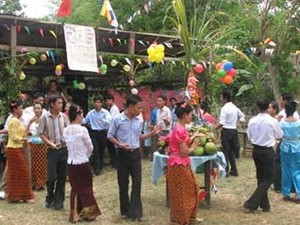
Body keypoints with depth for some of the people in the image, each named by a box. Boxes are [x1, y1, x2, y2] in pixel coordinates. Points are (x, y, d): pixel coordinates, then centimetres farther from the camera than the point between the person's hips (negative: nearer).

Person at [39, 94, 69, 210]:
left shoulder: (63, 116, 1)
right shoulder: (45, 118, -5)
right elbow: (42, 134, -1)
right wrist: (50, 143, -13)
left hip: (64, 149, 2)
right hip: (52, 150, -2)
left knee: (62, 177, 7)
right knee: (51, 176, 0)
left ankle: (58, 201, 19)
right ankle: (49, 198, 25)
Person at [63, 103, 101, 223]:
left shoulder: (66, 130, 1)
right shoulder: (82, 129, -15)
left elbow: (70, 146, 10)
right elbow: (90, 148, -6)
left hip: (71, 163, 5)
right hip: (82, 163, -5)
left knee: (75, 188, 15)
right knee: (86, 188, 10)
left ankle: (75, 214, 18)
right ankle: (88, 213, 19)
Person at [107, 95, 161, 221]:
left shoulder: (139, 121, 4)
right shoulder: (117, 119, -11)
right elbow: (110, 136, -4)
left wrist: (152, 133, 1)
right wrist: (120, 145, -19)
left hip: (136, 153, 4)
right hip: (123, 154, -4)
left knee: (137, 182, 0)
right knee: (123, 183, 7)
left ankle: (135, 211, 8)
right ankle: (125, 210, 22)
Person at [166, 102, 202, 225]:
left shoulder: (180, 128, 9)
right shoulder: (180, 130, -22)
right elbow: (184, 151, -20)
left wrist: (194, 137, 14)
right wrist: (194, 146, -3)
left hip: (181, 164, 10)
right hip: (179, 165, -10)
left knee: (191, 190, 19)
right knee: (181, 193, 3)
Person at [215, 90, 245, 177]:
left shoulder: (224, 108, -15)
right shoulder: (234, 107, 10)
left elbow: (221, 123, -20)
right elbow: (242, 115, 24)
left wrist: (214, 128, -11)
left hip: (226, 131, -8)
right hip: (234, 130, 8)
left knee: (225, 151, 0)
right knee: (232, 151, 15)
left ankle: (226, 171, 3)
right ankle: (234, 170, 18)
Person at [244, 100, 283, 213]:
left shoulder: (252, 121, -4)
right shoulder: (273, 121, -14)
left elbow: (249, 136, 6)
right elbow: (279, 135, 1)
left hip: (256, 150, 5)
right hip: (267, 151, -5)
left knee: (261, 177, 16)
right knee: (268, 178, 3)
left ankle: (264, 204, 24)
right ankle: (251, 203, -6)